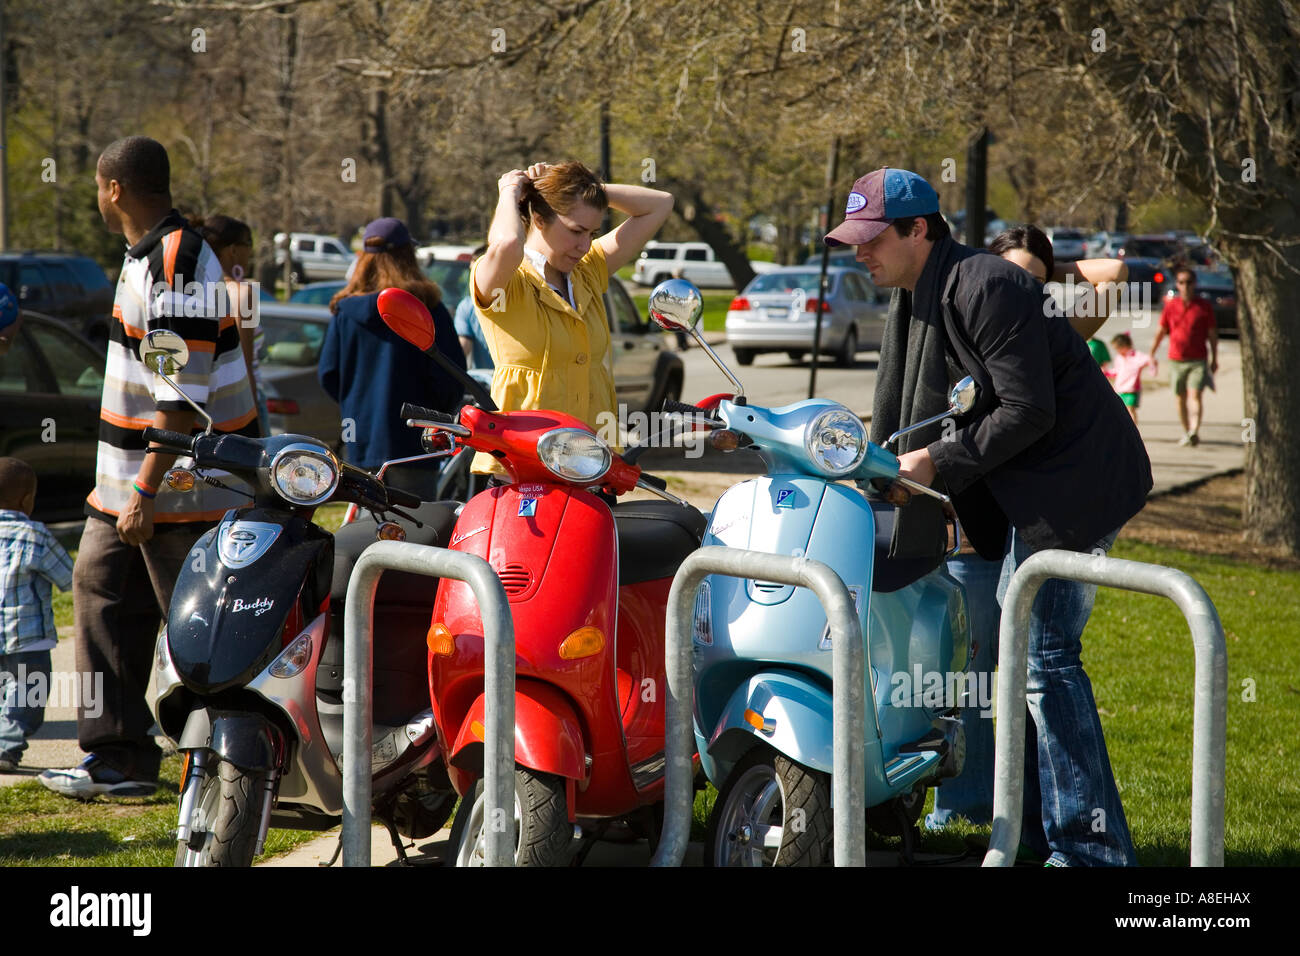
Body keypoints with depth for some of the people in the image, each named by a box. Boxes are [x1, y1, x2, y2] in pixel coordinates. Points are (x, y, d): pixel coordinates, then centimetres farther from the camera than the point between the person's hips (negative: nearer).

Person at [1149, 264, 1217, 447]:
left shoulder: (1204, 305, 0)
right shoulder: (1170, 305, 4)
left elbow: (1212, 334, 6)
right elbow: (1161, 331, 12)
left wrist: (1214, 359, 8)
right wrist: (1151, 355, 12)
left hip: (1198, 360, -3)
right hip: (1176, 360, 3)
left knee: (1195, 394, -16)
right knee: (1181, 397, 9)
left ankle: (1195, 430, -28)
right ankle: (1186, 432, 21)